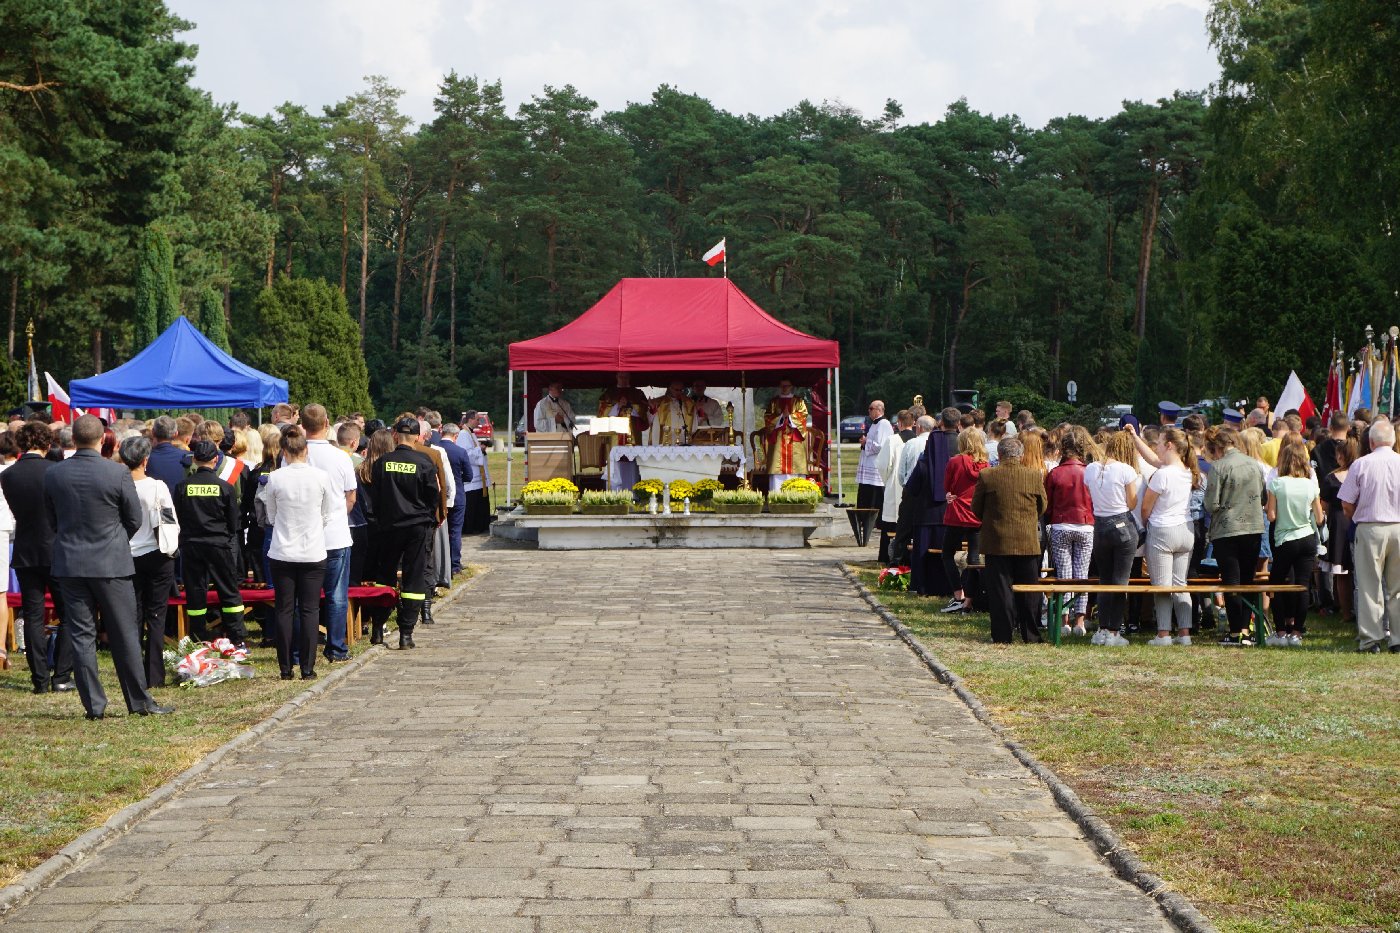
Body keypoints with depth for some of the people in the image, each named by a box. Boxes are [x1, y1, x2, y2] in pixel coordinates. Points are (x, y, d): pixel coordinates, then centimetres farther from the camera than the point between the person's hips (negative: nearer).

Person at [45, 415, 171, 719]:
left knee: (81, 635, 7)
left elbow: (52, 519, 8)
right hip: (111, 563, -2)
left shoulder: (53, 475, -3)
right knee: (124, 635, 5)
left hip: (69, 564, 2)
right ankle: (139, 701, 9)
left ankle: (94, 705, 7)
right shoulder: (118, 473, -12)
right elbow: (135, 519, -3)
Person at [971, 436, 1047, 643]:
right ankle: (1031, 634, 13)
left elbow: (976, 508, 1)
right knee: (1028, 591, 10)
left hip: (997, 541, -1)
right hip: (1028, 541, 1)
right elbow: (1042, 507, 8)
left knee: (999, 589, 4)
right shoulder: (1035, 476, -4)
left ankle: (1003, 635, 4)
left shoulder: (986, 476, -7)